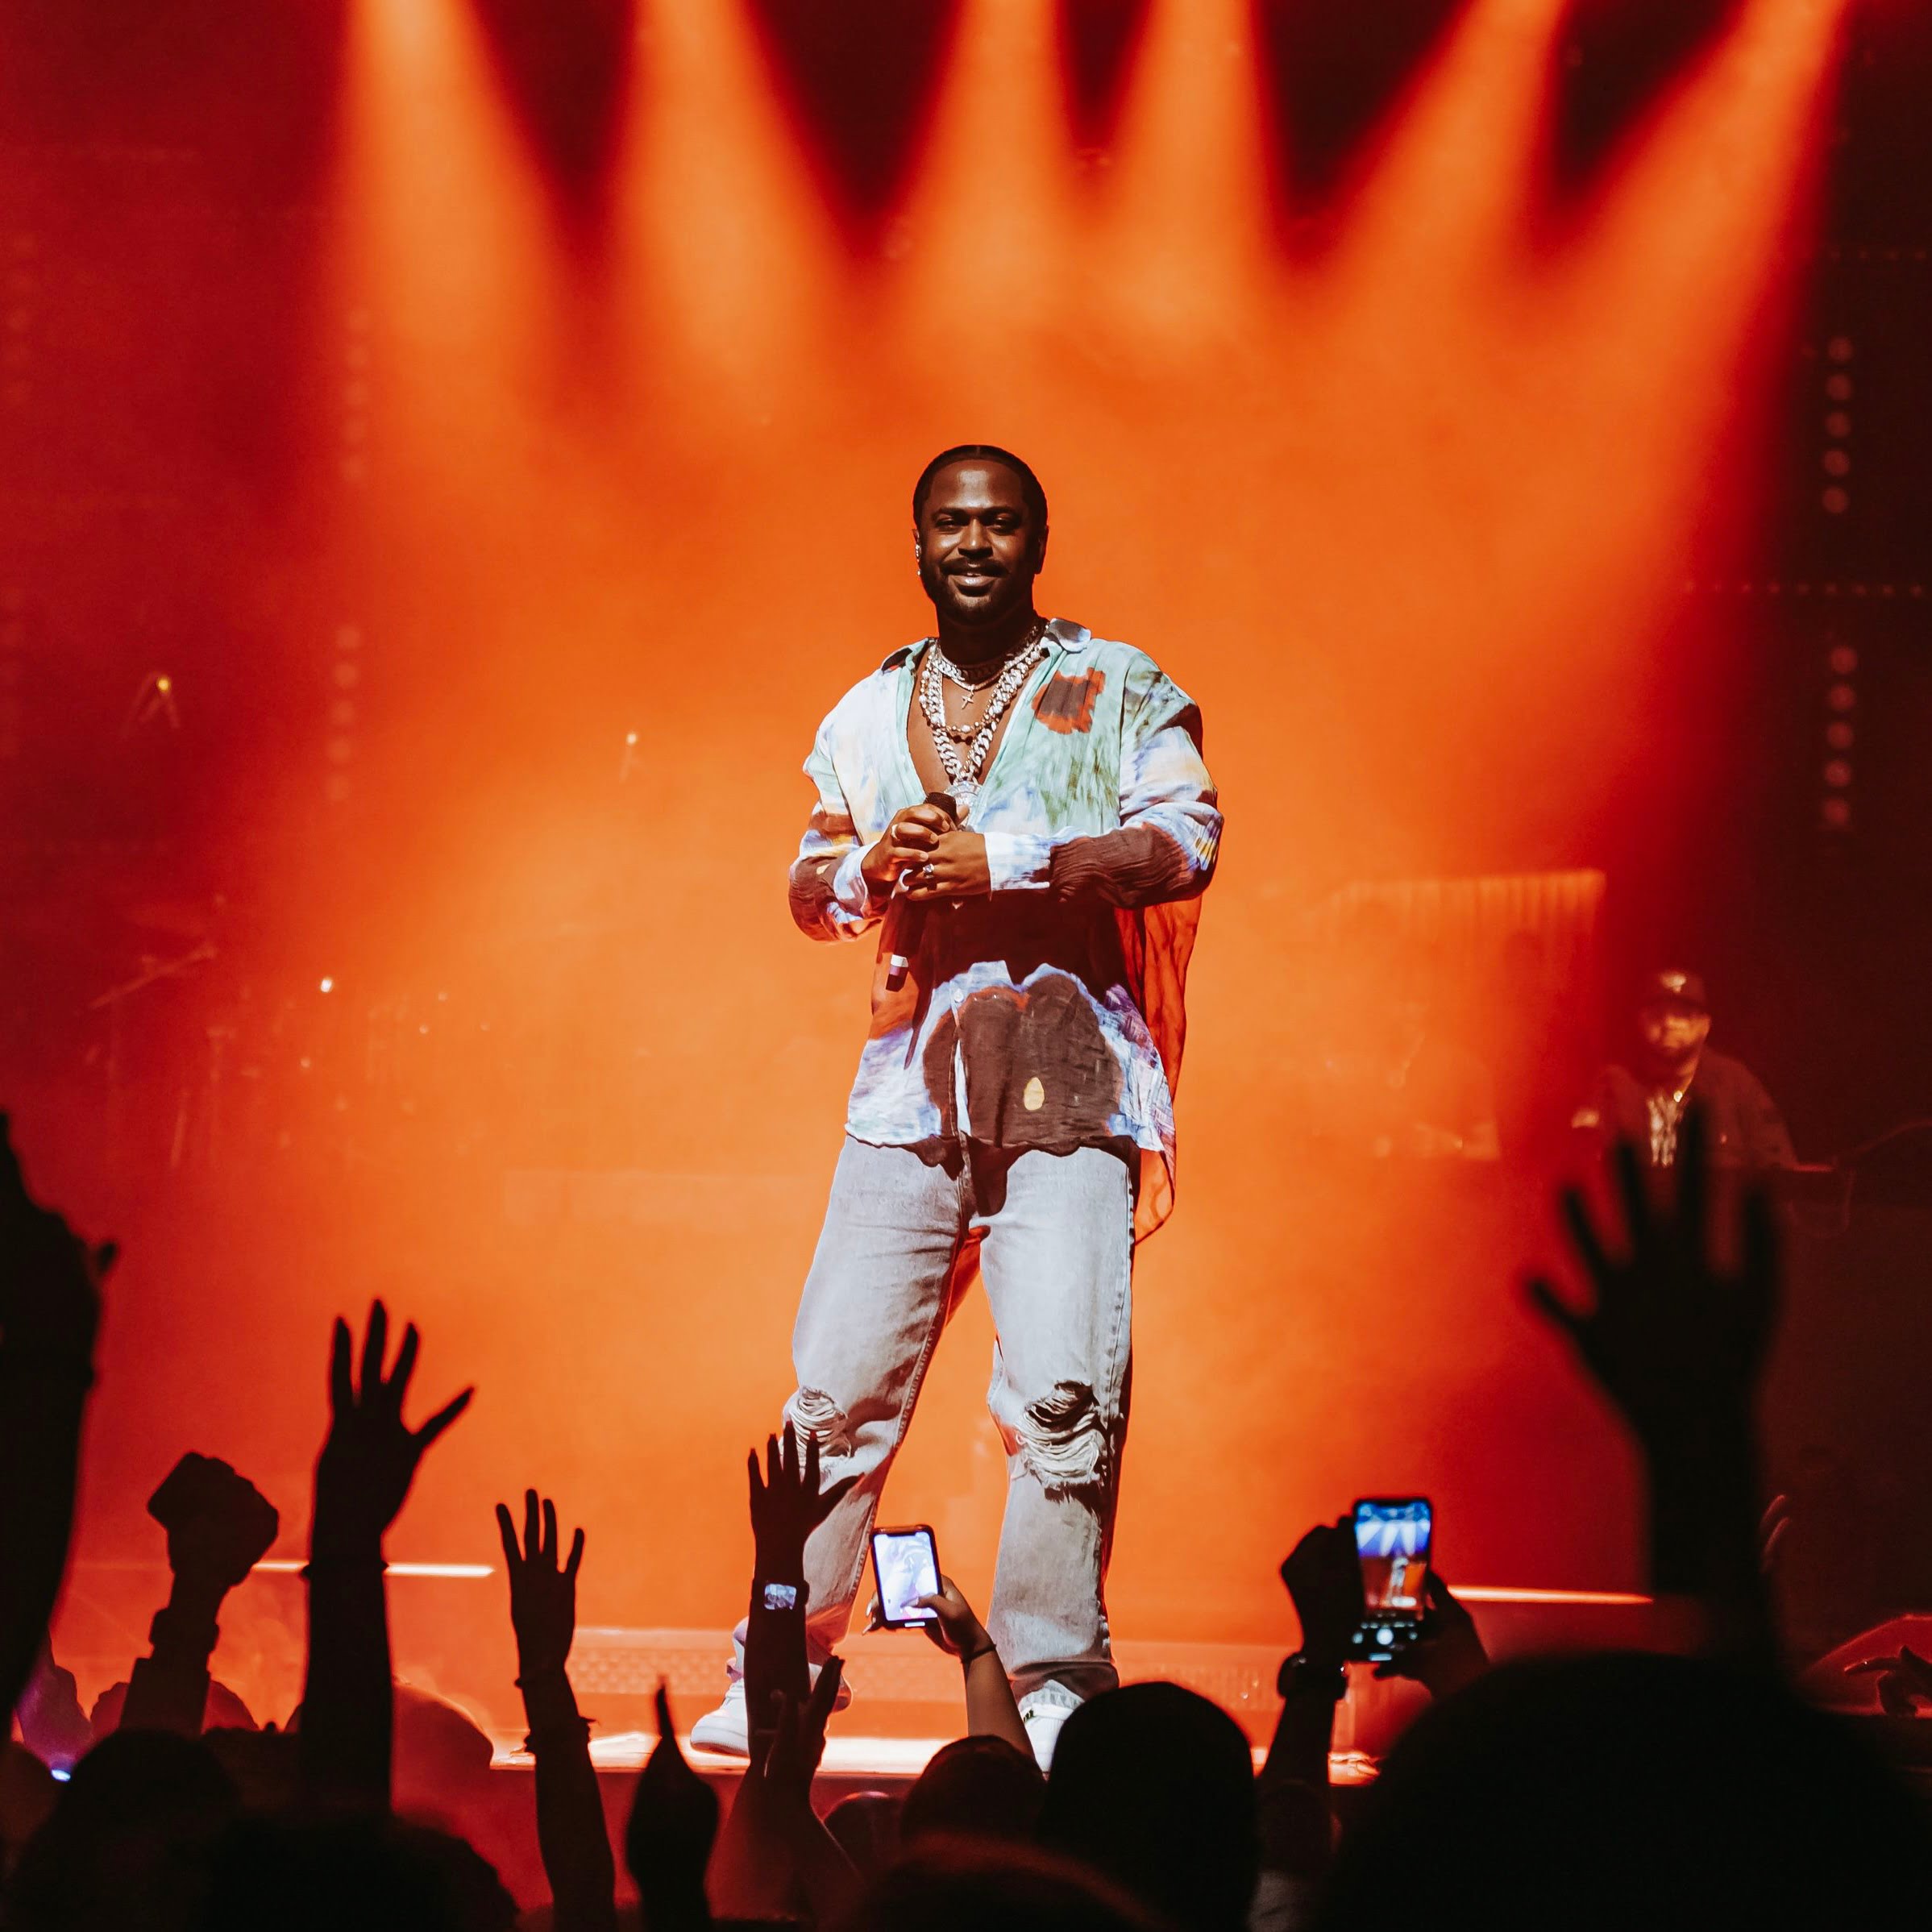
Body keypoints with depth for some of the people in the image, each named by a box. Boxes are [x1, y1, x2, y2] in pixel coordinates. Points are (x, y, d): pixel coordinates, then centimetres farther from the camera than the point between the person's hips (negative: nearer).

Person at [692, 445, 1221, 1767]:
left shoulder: (1117, 690, 5)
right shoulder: (871, 713, 18)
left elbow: (1184, 842, -8)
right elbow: (811, 889, 21)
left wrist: (1001, 859, -13)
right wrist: (873, 866, -2)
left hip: (1069, 1084, -4)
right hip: (912, 1086, 4)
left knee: (1065, 1388, -14)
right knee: (840, 1384, 1)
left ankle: (1054, 1684, -5)